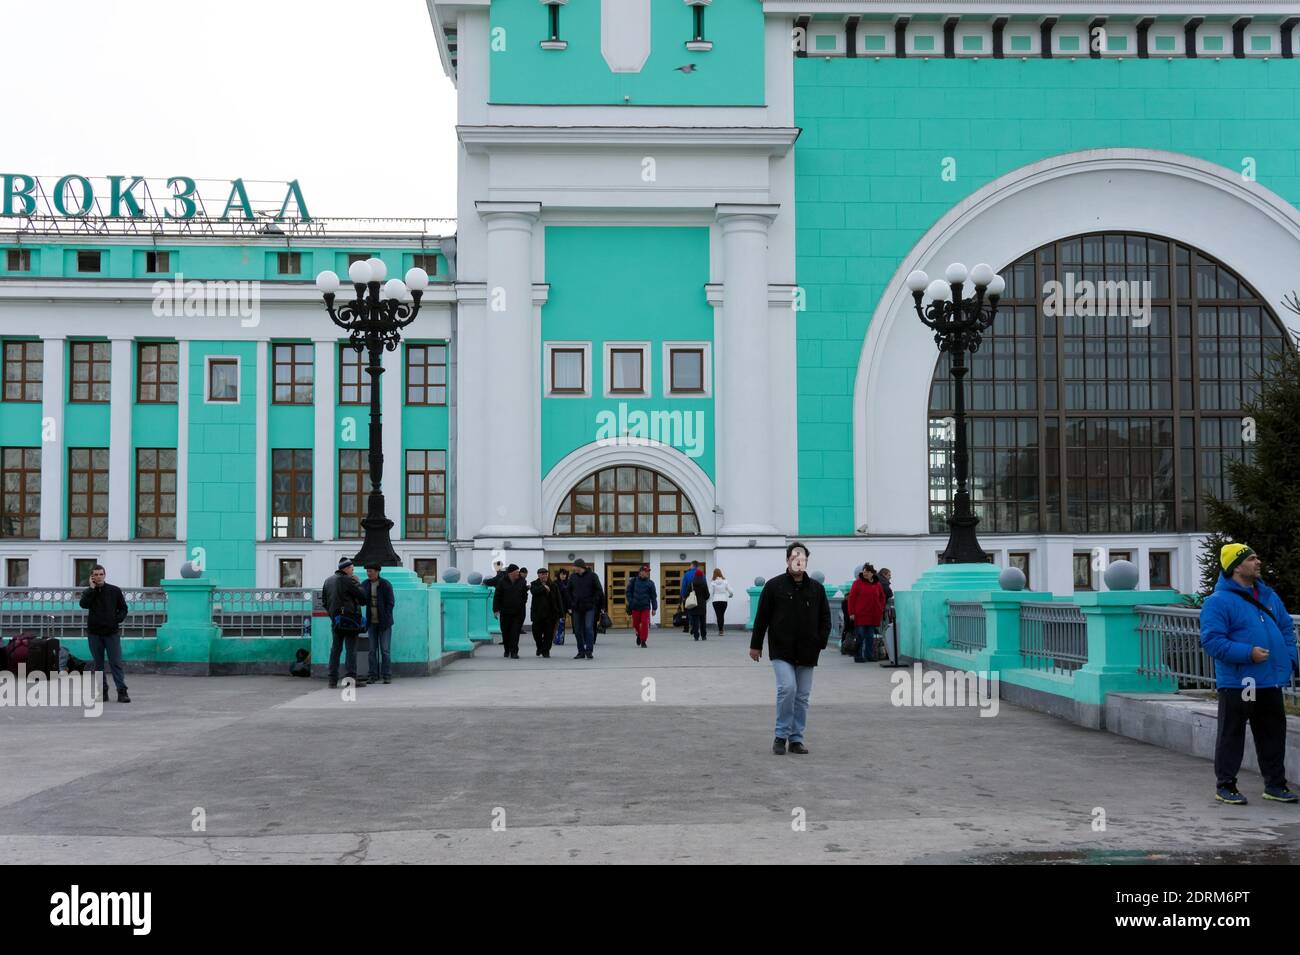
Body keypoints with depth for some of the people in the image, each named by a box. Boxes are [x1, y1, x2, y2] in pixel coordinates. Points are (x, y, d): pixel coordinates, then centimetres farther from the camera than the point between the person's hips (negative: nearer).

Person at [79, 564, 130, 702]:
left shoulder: (115, 591, 4)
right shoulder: (88, 592, 6)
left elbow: (123, 608, 10)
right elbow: (84, 604, -15)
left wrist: (118, 620, -8)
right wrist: (92, 588, -12)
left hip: (112, 632, -2)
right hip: (94, 633, 2)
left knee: (116, 663, -7)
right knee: (99, 664, 7)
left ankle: (122, 692, -11)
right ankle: (103, 691, 14)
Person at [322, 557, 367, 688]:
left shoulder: (328, 581, 14)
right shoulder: (347, 580, -11)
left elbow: (324, 600, 19)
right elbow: (362, 595, -9)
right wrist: (357, 583, 3)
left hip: (335, 619, 7)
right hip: (349, 618, -7)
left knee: (335, 648, 9)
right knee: (351, 648, -5)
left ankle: (333, 679, 9)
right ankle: (350, 676, -11)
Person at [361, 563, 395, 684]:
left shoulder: (385, 585, -6)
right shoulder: (365, 584, 6)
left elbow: (391, 603, -6)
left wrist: (385, 619, -11)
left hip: (383, 622, -4)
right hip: (372, 622, 4)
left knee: (385, 649, -3)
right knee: (372, 649, 4)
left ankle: (387, 676, 1)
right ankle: (372, 675, 7)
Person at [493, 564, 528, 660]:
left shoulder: (521, 581, 3)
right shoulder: (502, 582, -3)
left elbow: (525, 594, 14)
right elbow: (497, 596, -2)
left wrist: (523, 604, 8)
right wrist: (496, 609, -6)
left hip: (518, 612, 0)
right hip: (505, 612, 0)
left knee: (515, 632, -8)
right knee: (505, 632, 9)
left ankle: (514, 652, -8)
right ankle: (507, 651, 27)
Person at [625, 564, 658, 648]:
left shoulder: (650, 583, 1)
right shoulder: (634, 581, 1)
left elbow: (653, 596, 4)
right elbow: (628, 592, 7)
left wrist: (654, 608, 1)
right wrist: (630, 602, -5)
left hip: (646, 607, -1)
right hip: (635, 607, 1)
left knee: (645, 623, -9)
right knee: (636, 623, 10)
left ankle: (643, 641, 1)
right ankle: (639, 635, 39)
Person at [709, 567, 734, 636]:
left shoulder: (712, 582, -7)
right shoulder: (725, 581, -2)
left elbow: (710, 593, -8)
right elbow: (730, 590, 0)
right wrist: (730, 595, 22)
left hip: (716, 601, -2)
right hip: (724, 600, 2)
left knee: (718, 615, 1)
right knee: (722, 615, 13)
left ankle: (720, 630, -5)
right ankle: (721, 629, 14)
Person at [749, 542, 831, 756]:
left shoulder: (816, 588, 5)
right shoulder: (774, 585, -3)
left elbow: (825, 618, 10)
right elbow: (762, 617, 0)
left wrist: (821, 643, -2)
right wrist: (755, 645, 1)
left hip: (807, 652, 4)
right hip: (781, 650, -3)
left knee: (803, 696, 6)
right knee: (787, 688, -16)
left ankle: (796, 739, 17)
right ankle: (781, 735, 0)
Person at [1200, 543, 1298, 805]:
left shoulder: (1268, 595, 13)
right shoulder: (1218, 601, -12)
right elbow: (1212, 640, -18)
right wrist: (1248, 653, -23)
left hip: (1270, 682, 7)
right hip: (1237, 682, -7)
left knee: (1273, 734, 13)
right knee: (1231, 734, 1)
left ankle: (1275, 784, 24)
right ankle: (1225, 785, 10)